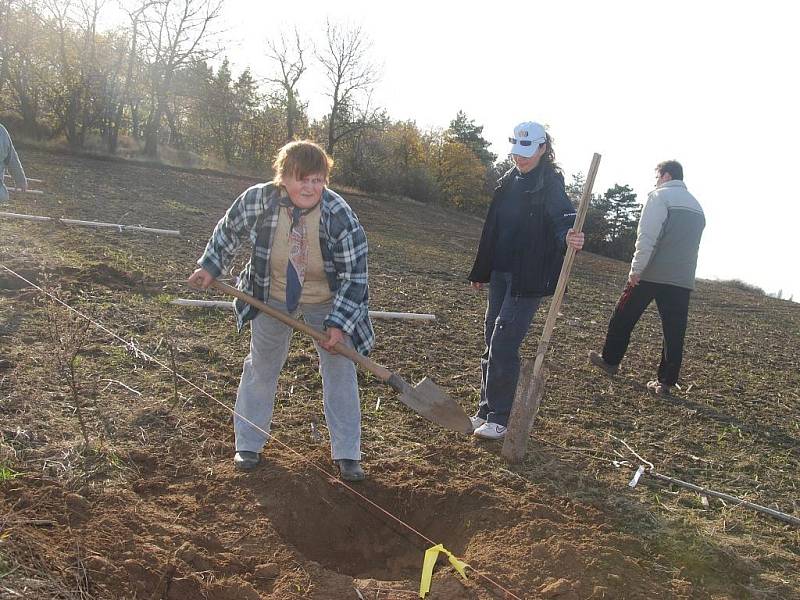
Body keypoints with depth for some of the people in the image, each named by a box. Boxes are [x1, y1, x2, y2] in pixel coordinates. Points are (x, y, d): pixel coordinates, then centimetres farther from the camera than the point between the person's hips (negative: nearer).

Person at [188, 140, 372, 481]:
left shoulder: (341, 217, -29)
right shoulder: (258, 200, -23)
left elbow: (355, 275, -21)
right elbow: (228, 230, 0)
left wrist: (339, 323, -25)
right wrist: (210, 267, 3)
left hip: (327, 302, -1)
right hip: (272, 298, 2)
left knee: (340, 370, -1)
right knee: (260, 368, 12)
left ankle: (346, 454, 14)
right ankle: (248, 446, 30)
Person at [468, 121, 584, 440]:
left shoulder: (550, 186, -10)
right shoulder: (509, 181, 11)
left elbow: (563, 220, -24)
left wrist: (569, 237, -48)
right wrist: (481, 271, 20)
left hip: (528, 278, -7)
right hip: (501, 273, 8)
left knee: (503, 345, -10)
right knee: (491, 342, 11)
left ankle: (500, 418, 2)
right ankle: (486, 410, 23)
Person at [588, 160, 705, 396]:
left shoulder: (660, 196, -4)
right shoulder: (697, 206, 18)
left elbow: (647, 237, -14)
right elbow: (693, 245, 19)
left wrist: (636, 269, -13)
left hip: (652, 273, -5)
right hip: (683, 280, 6)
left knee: (623, 318, 12)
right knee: (674, 332, 4)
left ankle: (610, 360, 23)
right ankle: (666, 382, 4)